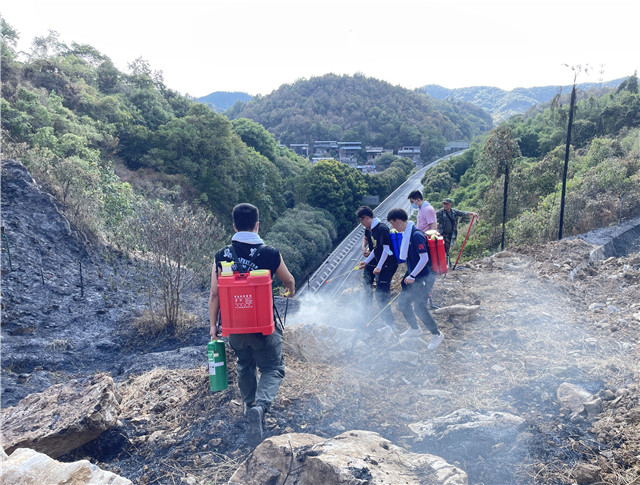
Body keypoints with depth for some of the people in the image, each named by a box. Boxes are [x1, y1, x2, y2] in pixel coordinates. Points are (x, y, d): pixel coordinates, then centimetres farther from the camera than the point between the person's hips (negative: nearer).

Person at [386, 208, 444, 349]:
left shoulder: (417, 235, -22)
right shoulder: (406, 233, 8)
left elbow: (424, 259, -24)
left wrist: (412, 276, -20)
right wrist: (409, 275, 21)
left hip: (424, 277, -9)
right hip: (413, 276, 10)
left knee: (419, 307, -9)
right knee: (403, 302, 13)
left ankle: (437, 335, 11)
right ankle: (414, 329, 34)